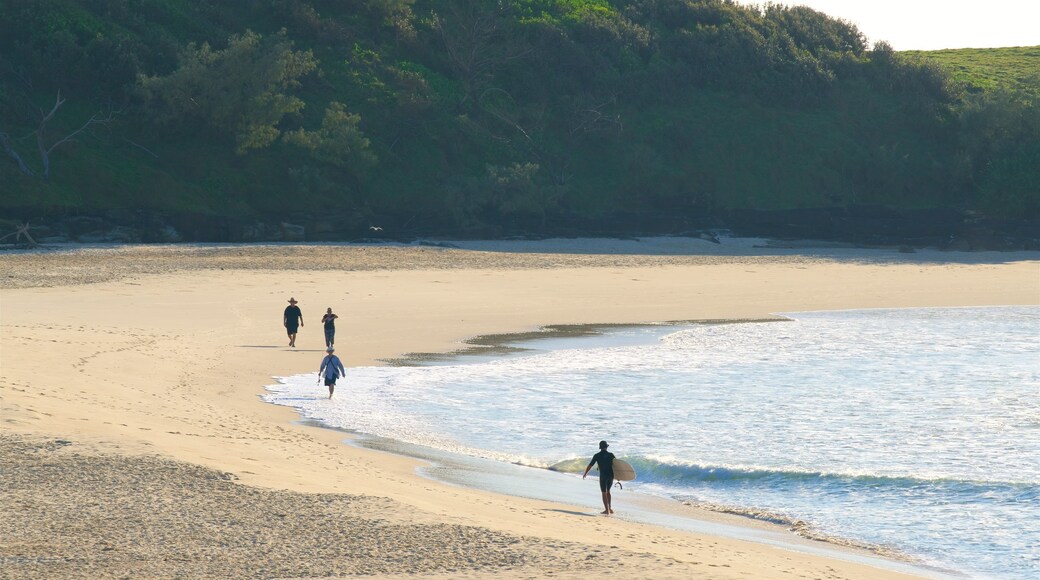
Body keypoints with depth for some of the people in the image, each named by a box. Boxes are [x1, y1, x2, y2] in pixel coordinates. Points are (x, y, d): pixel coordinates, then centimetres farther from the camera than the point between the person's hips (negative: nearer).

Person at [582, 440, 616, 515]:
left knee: (604, 493, 4)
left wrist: (585, 473, 15)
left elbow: (590, 465, 1)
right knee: (608, 491, 21)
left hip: (603, 476, -3)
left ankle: (607, 510, -2)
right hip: (611, 475, 3)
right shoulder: (611, 455, 0)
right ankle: (609, 508, 21)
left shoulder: (597, 456, -4)